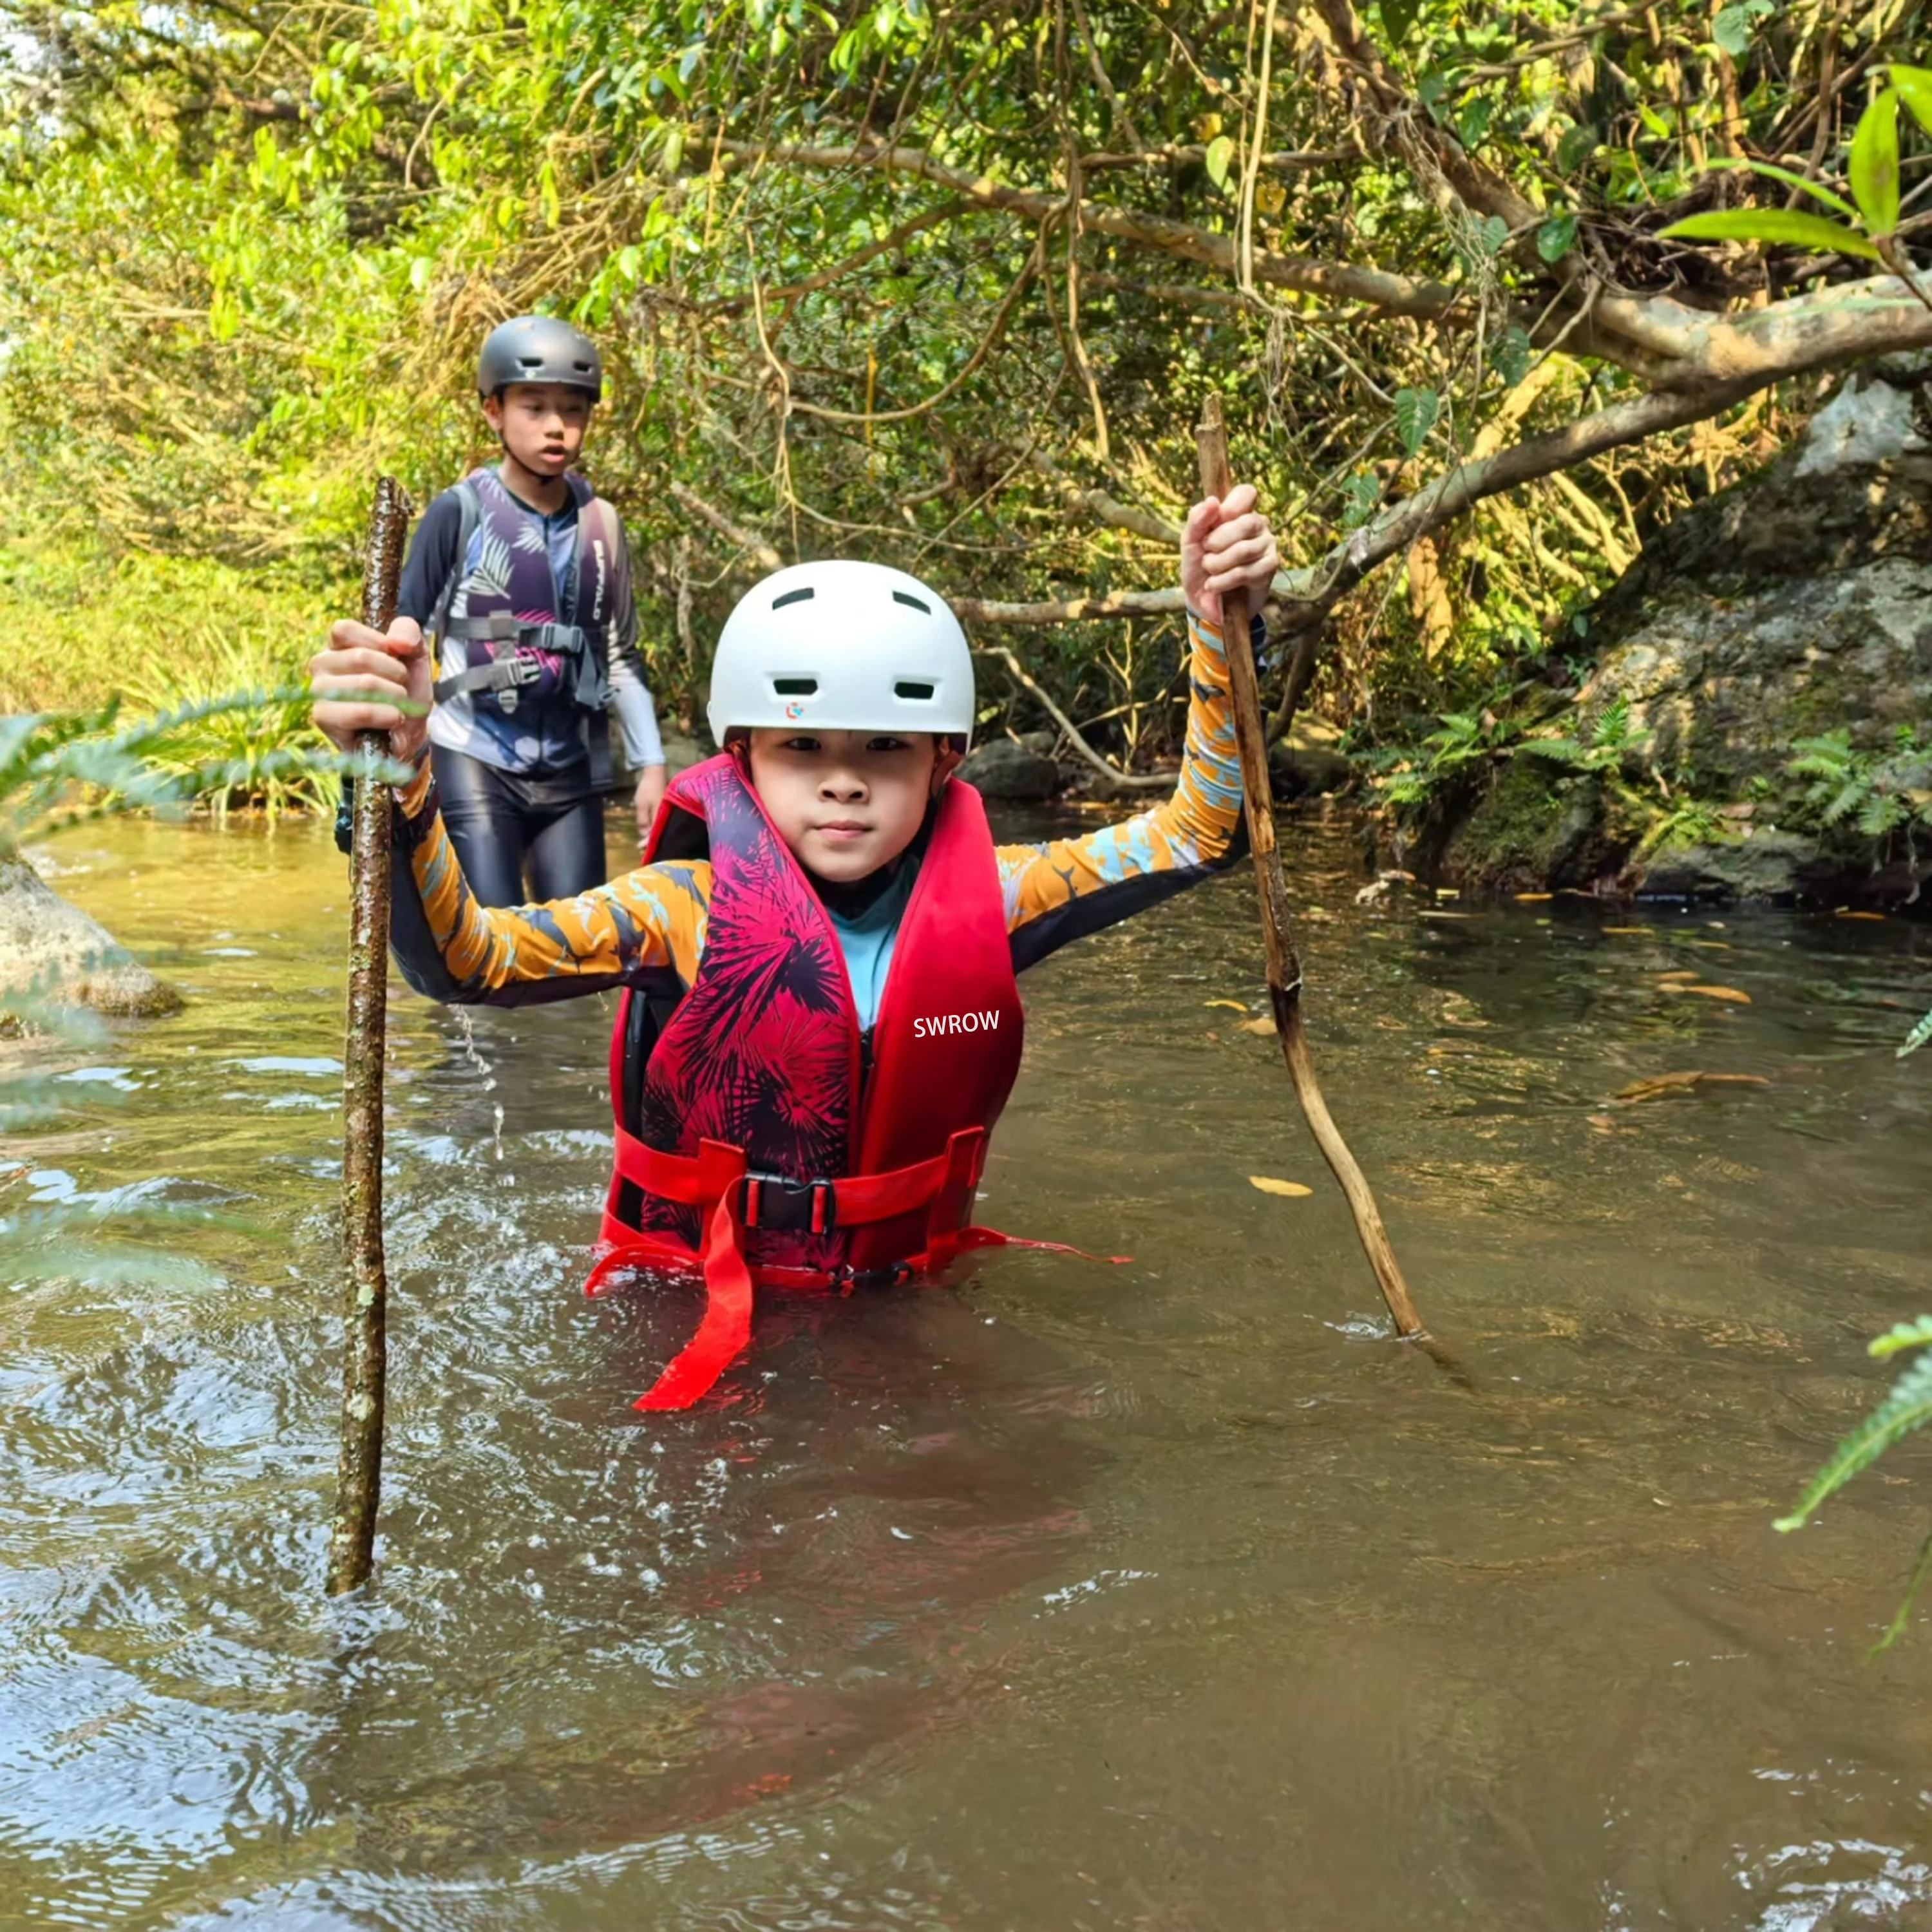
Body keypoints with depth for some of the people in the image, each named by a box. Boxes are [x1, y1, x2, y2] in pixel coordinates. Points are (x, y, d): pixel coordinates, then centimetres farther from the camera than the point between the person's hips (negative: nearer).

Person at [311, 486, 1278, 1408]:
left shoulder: (981, 899, -4)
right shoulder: (687, 911, -13)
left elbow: (1190, 831, 2)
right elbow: (464, 959, -23)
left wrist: (1215, 624, -7)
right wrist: (401, 782, -40)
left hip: (907, 1305, 3)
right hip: (696, 1313, -3)